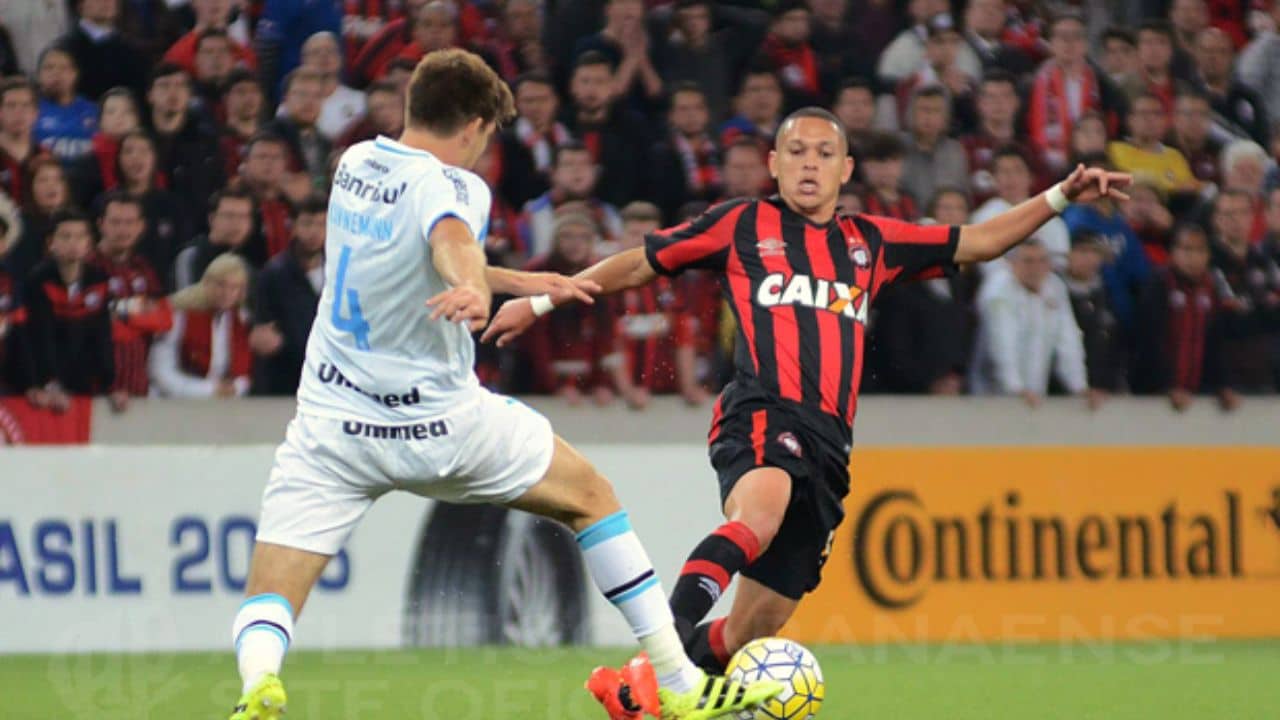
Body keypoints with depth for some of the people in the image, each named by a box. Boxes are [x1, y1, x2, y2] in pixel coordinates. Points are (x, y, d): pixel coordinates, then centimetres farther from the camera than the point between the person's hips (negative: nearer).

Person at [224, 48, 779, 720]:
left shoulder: (355, 162, 7)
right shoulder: (448, 184, -13)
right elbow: (451, 240, -38)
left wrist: (520, 283, 31)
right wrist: (475, 289, -61)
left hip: (330, 425, 4)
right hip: (438, 424, -4)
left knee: (265, 603, -1)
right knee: (589, 496, 18)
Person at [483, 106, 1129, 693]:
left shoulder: (870, 242, 24)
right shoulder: (743, 225, 14)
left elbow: (977, 242, 28)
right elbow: (638, 265, 19)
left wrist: (1061, 196, 18)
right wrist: (538, 301, 17)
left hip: (828, 444, 5)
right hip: (761, 413, -5)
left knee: (757, 626, -1)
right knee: (758, 517, -40)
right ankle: (669, 637, -52)